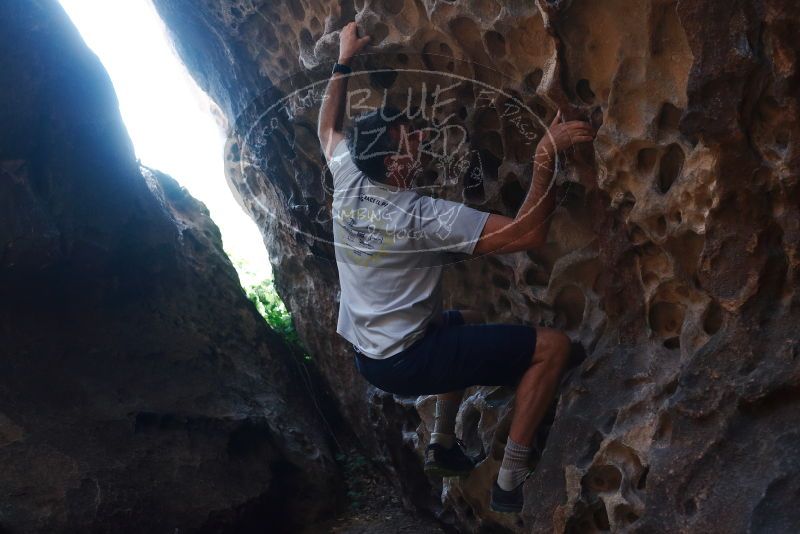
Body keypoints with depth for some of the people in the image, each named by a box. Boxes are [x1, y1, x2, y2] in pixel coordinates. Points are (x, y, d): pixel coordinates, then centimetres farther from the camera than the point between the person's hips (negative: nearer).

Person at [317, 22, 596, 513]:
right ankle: (512, 481, -3)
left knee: (469, 321, 35)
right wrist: (546, 155, -28)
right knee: (552, 346, -8)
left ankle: (444, 446, 35)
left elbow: (328, 127, 19)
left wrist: (344, 61, 21)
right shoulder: (423, 216, -24)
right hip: (403, 362, -8)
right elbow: (529, 233, -27)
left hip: (368, 352, 9)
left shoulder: (348, 183, -4)